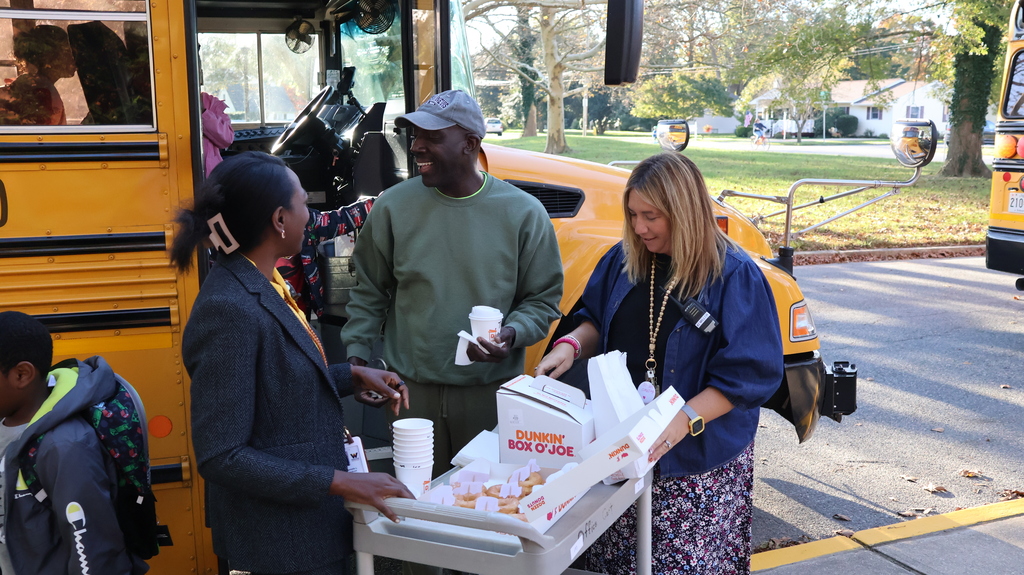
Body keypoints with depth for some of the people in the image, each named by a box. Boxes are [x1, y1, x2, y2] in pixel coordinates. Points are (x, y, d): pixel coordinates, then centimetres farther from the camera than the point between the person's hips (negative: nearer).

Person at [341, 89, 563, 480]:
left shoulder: (523, 213, -4)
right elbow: (369, 293, 8)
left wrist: (512, 335, -16)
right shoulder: (393, 206, 1)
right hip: (411, 392, 1)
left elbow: (543, 299, 2)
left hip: (492, 392, -1)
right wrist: (355, 354, -2)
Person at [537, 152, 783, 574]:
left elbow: (748, 373, -15)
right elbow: (597, 322, 16)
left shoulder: (734, 277, -13)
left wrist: (685, 420, -27)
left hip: (701, 458, -4)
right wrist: (572, 344, -6)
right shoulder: (623, 260, 3)